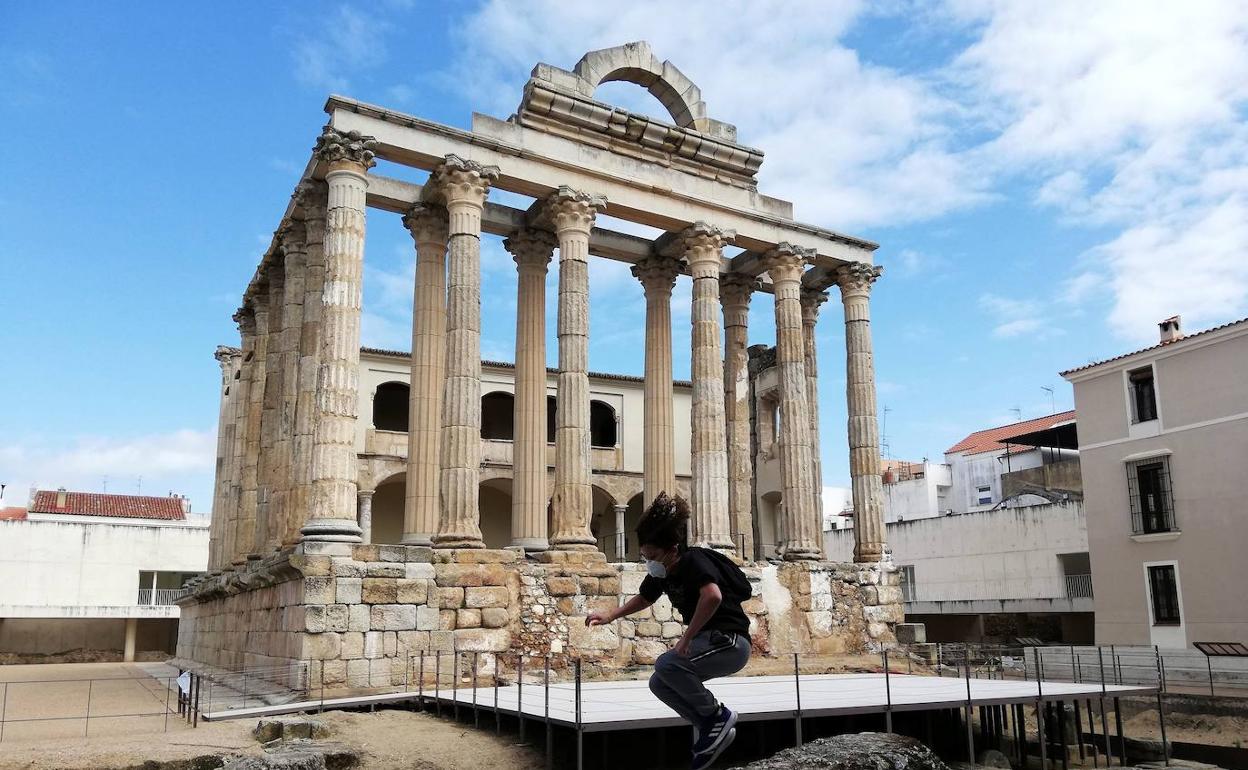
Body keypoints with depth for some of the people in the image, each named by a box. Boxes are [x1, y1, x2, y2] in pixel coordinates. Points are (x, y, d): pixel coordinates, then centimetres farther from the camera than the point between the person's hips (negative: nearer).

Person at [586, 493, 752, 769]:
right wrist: (610, 616, 13)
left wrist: (686, 638, -32)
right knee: (659, 684, 5)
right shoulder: (660, 575, 5)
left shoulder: (694, 560, -20)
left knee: (667, 664, -25)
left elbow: (713, 596, -39)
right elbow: (643, 598, 26)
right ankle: (710, 728, 11)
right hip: (706, 642, 9)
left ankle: (717, 716, -7)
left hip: (730, 641, -9)